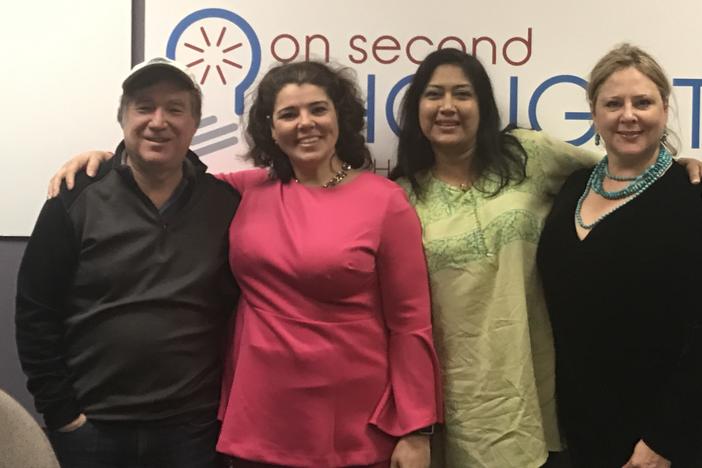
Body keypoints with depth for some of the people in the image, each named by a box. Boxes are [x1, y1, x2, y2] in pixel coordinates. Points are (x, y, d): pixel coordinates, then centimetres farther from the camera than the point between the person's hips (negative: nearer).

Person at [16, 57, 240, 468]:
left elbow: (247, 309, 7)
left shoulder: (226, 204, 1)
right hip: (91, 428, -1)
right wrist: (60, 411, -5)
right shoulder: (77, 202, -4)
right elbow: (36, 313, -2)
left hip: (193, 429, 1)